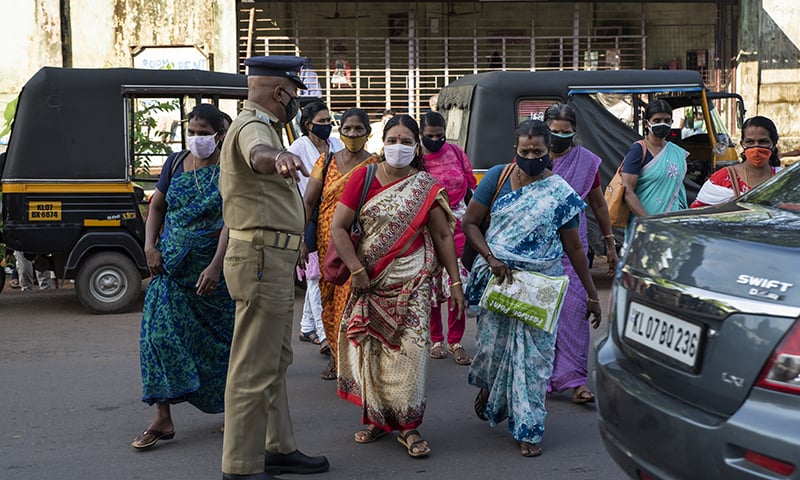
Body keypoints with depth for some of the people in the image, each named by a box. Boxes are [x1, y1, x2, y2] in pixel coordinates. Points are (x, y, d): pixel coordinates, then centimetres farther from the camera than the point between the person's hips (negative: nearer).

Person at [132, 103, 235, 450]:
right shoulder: (175, 163, 7)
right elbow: (156, 206, 15)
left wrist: (215, 267, -24)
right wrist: (150, 246, 0)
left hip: (213, 268, -4)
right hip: (172, 265, 4)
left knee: (220, 338, 6)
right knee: (160, 333, -6)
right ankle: (163, 418, -1)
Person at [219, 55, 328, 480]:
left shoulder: (258, 124, 17)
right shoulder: (252, 126, -16)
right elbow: (258, 153, -43)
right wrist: (279, 157, -64)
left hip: (272, 260, 11)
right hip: (262, 258, -11)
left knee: (275, 361, 18)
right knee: (254, 367, -8)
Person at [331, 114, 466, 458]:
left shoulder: (426, 187, 0)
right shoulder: (364, 178, -1)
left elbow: (443, 236, 3)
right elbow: (338, 228, -3)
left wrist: (455, 282, 0)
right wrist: (357, 270, -10)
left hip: (412, 282, -1)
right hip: (370, 280, 1)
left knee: (410, 351, -6)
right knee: (371, 348, 6)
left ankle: (408, 426, 5)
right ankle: (375, 417, 23)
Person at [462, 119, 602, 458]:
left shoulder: (561, 193, -3)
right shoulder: (498, 176, 0)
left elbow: (574, 247, 2)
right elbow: (470, 221, 1)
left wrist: (592, 295, 2)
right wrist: (492, 259, -14)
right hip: (497, 278, 1)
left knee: (533, 355, 0)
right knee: (491, 344, 6)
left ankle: (528, 431, 11)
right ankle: (487, 386, 43)